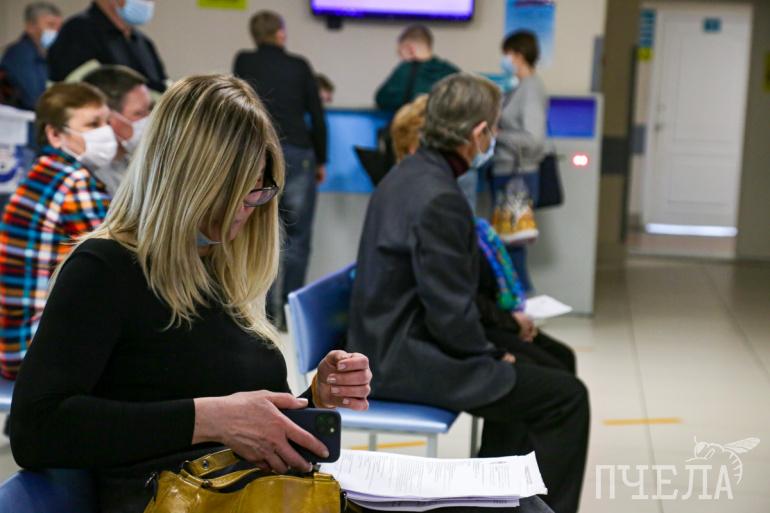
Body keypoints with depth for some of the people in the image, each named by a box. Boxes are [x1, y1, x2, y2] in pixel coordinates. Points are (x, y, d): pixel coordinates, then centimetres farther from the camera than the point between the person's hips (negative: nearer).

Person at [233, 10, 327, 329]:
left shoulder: (243, 63, 10)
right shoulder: (299, 67, 6)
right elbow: (317, 116, 5)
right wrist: (321, 161, 14)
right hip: (297, 154, -1)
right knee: (296, 239, 3)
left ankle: (266, 311, 3)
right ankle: (288, 311, 0)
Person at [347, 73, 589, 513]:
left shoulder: (411, 174, 6)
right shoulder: (440, 199, -25)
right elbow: (452, 314, -25)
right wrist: (492, 353, -7)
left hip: (390, 341, 10)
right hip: (407, 359, -10)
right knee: (566, 397, -8)